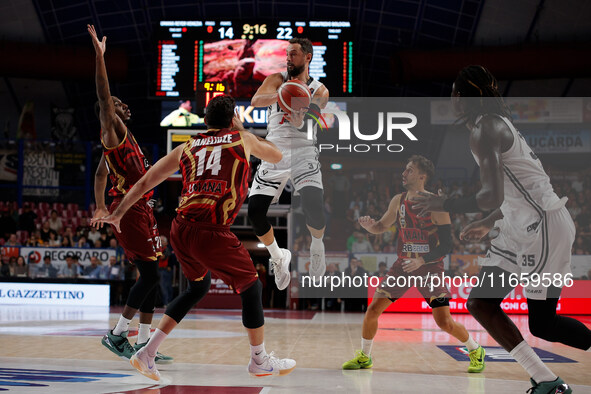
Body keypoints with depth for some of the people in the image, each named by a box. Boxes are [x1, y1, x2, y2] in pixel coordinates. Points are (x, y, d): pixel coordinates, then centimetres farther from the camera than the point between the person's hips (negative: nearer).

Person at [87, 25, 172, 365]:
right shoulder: (113, 131, -4)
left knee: (152, 276, 8)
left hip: (141, 211, 10)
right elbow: (103, 95, -20)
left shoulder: (123, 138, 22)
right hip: (129, 210, -10)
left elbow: (100, 174, 27)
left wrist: (101, 209, 25)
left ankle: (143, 344, 11)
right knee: (150, 275, -12)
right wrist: (99, 54, -24)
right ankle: (118, 335, -4)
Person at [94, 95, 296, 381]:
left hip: (180, 229, 6)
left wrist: (118, 213, 27)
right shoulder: (242, 140, 11)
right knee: (252, 289, 14)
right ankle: (260, 361, 26)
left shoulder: (186, 147, 18)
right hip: (212, 233, -6)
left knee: (198, 287, 28)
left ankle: (147, 353, 24)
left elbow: (146, 181, 18)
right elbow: (277, 156, 30)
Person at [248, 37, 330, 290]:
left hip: (303, 150, -2)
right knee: (255, 211, -10)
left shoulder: (319, 91, 6)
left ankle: (317, 245, 10)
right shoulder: (278, 79, 7)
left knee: (314, 207, -24)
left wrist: (300, 122, -32)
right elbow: (255, 101, -13)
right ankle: (278, 258, 17)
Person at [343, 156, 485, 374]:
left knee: (444, 321, -11)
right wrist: (369, 226, -8)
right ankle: (364, 357, 19)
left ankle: (476, 351, 16)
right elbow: (382, 226, 15)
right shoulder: (398, 201, 2)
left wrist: (421, 261, -26)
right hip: (403, 264, 5)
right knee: (372, 310, -1)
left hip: (429, 266, -5)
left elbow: (446, 245, -15)